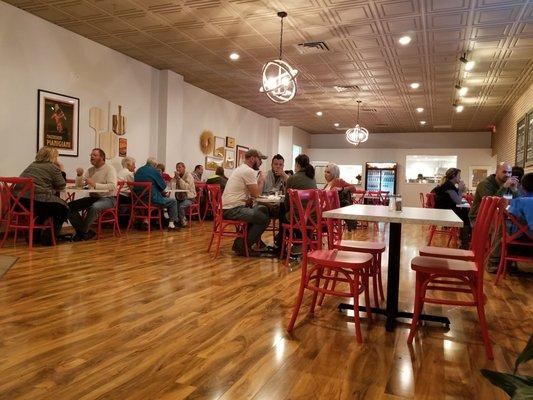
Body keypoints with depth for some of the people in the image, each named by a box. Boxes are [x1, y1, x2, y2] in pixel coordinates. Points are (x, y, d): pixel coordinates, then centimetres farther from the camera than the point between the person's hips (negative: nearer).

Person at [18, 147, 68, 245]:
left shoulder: (32, 165, 23)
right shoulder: (53, 167, 2)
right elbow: (61, 186, 5)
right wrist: (62, 171, 16)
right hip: (38, 201, -8)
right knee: (63, 209, 14)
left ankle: (35, 236, 32)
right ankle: (48, 238, 11)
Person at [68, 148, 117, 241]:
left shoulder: (109, 169, -5)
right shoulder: (90, 170, 16)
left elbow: (112, 186, -20)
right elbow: (78, 185, 14)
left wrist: (95, 184, -25)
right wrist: (79, 175, -5)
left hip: (107, 198, -7)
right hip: (93, 197, 7)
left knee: (94, 207, -38)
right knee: (70, 206, -10)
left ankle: (83, 231, -15)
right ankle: (86, 232, -8)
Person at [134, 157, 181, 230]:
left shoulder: (138, 171, 12)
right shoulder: (154, 170, -9)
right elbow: (163, 186, -5)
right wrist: (161, 190, 19)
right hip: (152, 199, -8)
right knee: (173, 201, 10)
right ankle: (172, 223, 8)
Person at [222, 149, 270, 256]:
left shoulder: (241, 169, 20)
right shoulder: (249, 171, -14)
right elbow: (256, 194, -11)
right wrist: (262, 180, 4)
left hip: (229, 207, 11)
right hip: (232, 209, -11)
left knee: (263, 210, 19)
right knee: (264, 219, -14)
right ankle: (243, 246, -5)